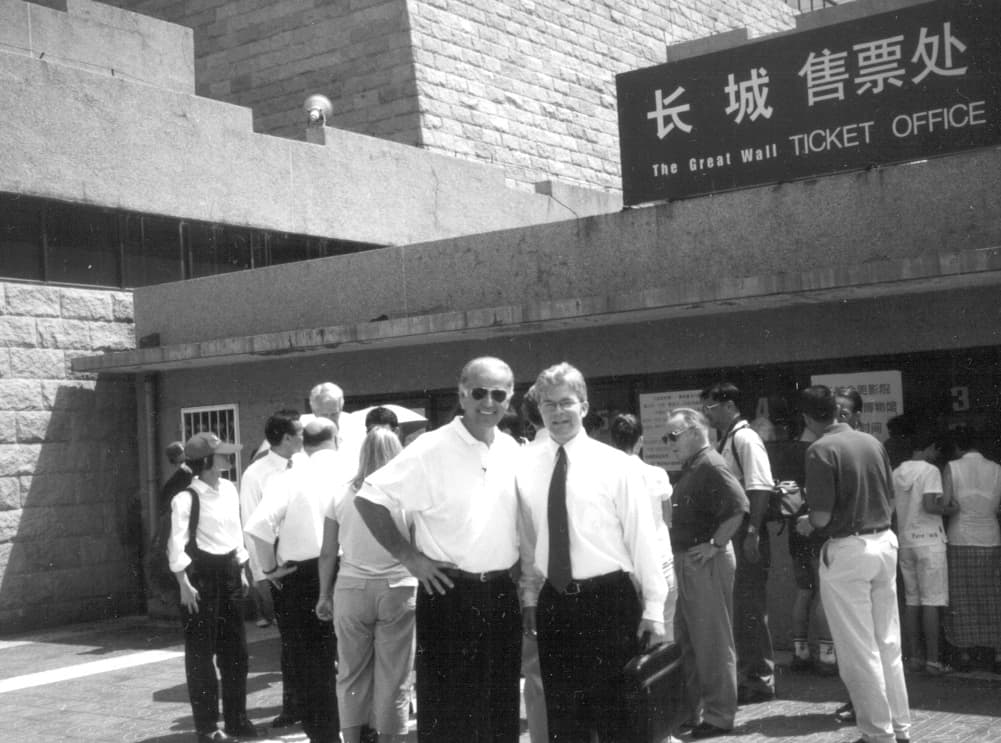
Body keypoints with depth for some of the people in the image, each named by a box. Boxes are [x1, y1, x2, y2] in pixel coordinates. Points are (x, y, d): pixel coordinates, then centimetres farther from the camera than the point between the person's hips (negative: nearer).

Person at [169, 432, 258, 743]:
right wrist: (184, 584, -17)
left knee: (235, 648, 10)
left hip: (229, 570, 7)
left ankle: (236, 718, 21)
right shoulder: (186, 498, -14)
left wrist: (242, 571, 14)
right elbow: (177, 545, -14)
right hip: (201, 572, -6)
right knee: (201, 651, 2)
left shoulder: (230, 490, 6)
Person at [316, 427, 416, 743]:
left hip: (350, 589, 2)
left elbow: (327, 554, 4)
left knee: (352, 673, 12)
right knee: (393, 677, 6)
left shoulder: (341, 496, 1)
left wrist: (324, 595, 16)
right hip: (398, 590, -2)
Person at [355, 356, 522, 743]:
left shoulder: (512, 451, 6)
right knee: (447, 710, 3)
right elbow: (368, 498, -12)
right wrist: (408, 556, -12)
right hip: (449, 593, -5)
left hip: (502, 593, 6)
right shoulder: (431, 450, -13)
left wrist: (518, 565, 10)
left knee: (501, 707, 14)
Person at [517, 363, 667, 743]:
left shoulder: (614, 464, -6)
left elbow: (642, 536, -5)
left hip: (610, 600, -3)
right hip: (553, 602, 3)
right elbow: (527, 538, 8)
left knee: (615, 711, 6)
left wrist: (653, 608, -7)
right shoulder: (527, 466, 3)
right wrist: (529, 596, 8)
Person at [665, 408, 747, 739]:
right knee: (687, 639, 16)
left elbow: (740, 507, -27)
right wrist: (680, 554, 12)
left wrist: (715, 544, -23)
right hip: (686, 562, 10)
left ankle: (719, 716, 9)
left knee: (713, 641, 0)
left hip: (707, 563, -10)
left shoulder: (711, 466, -16)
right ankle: (693, 710, 27)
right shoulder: (690, 469, 14)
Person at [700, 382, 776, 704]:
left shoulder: (745, 439, -13)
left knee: (749, 608, -1)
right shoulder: (724, 441, 14)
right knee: (737, 608, 16)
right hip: (729, 534, 9)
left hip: (746, 534, -9)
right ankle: (747, 674, 27)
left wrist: (752, 533, -23)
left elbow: (760, 488, -20)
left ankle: (760, 680, 9)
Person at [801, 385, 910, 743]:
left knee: (860, 650, 4)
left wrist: (806, 518, 4)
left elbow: (821, 516, -17)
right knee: (889, 643, 16)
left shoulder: (821, 450, -15)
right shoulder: (872, 442, 4)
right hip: (884, 542, 7)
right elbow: (890, 500, 11)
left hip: (847, 549, -7)